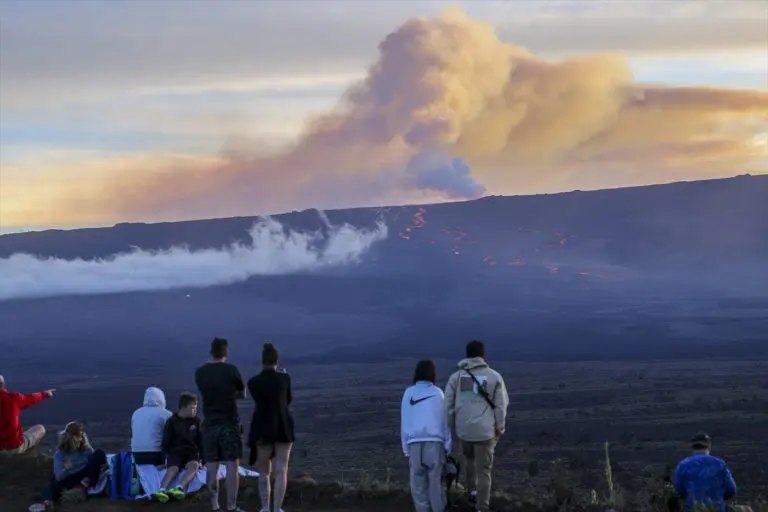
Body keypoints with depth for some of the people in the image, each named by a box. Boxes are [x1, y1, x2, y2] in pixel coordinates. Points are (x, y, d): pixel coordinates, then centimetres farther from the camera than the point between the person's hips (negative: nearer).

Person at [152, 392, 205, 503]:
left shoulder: (196, 421, 7)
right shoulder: (172, 421, -1)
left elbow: (200, 440, 12)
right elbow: (166, 441, 2)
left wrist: (202, 458, 7)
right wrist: (164, 458, -1)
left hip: (192, 451, 2)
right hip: (175, 451, -2)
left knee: (194, 465, -34)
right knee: (173, 468, -34)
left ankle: (179, 488, -59)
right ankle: (162, 490, -60)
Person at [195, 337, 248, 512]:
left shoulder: (200, 373, 1)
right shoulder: (232, 371, -8)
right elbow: (242, 394, 7)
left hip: (210, 424, 3)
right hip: (230, 424, -3)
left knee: (212, 467, 6)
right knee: (232, 466, 1)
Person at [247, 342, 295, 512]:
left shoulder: (253, 382, -7)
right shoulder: (284, 377, -4)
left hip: (263, 428, 0)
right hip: (283, 427, 0)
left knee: (264, 471, 14)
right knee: (281, 470, 1)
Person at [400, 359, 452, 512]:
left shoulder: (408, 392, 8)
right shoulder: (437, 392, 4)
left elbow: (404, 422, 9)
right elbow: (444, 419, 5)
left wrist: (406, 447, 13)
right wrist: (447, 445, 9)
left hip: (414, 442, 1)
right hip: (435, 441, -1)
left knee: (418, 481, 5)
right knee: (435, 480, 5)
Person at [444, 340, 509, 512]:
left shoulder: (456, 377, 2)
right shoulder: (494, 377, -1)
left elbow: (448, 406, 2)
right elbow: (501, 406, -1)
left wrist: (451, 427, 13)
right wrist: (500, 429, 8)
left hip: (463, 429, 2)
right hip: (485, 430, -2)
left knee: (469, 458, 31)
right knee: (484, 470, 4)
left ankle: (472, 490, 33)